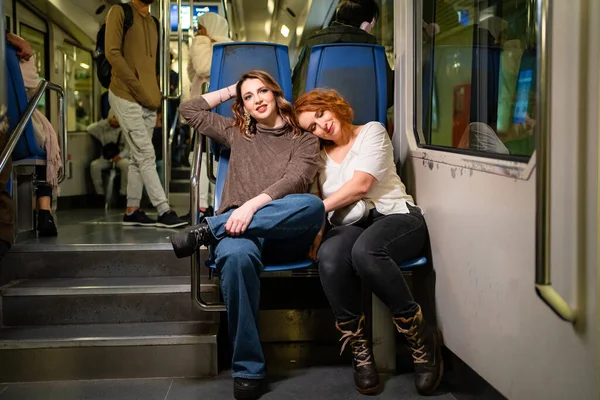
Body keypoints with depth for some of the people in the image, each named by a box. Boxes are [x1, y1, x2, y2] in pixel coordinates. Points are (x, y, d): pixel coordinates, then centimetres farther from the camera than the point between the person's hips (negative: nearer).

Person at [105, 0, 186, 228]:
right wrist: (138, 88, -16)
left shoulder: (154, 23, 18)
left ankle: (132, 211, 12)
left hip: (149, 101, 7)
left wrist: (155, 94, 6)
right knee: (146, 155, -10)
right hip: (126, 97, -7)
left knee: (139, 158, 7)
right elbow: (112, 53, -11)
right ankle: (164, 212, -11)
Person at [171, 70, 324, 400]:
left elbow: (294, 181, -3)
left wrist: (252, 205, -19)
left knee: (313, 205, -37)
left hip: (284, 235, -1)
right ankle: (247, 369, -30)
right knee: (237, 255, -39)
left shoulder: (304, 140, 16)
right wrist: (231, 90, 30)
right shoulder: (236, 133, 27)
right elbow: (189, 111, 27)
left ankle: (207, 229, -30)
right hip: (239, 228, 1)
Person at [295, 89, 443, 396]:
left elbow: (361, 185, -7)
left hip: (395, 217, -3)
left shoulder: (372, 132, 6)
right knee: (329, 256, -36)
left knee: (365, 250, -40)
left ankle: (422, 338, -23)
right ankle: (359, 350, -23)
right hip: (348, 226, 3)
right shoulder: (320, 155, 21)